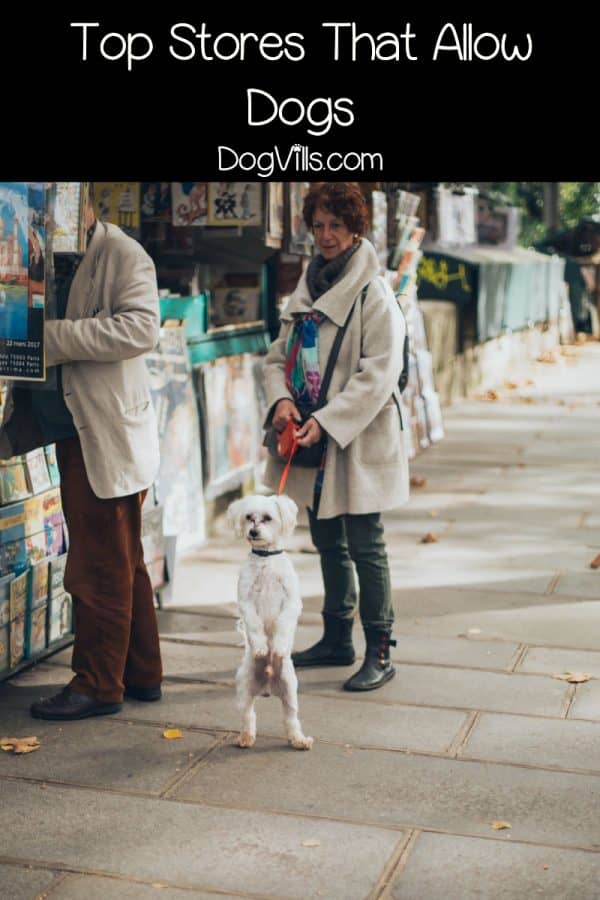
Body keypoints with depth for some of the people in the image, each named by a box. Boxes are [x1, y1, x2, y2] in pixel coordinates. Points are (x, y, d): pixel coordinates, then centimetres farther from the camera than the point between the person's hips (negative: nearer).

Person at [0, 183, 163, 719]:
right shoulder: (52, 261, 17)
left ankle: (98, 685, 10)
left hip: (107, 439, -9)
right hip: (73, 434, 9)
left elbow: (141, 327, -23)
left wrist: (54, 335, -23)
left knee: (102, 569, -1)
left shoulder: (122, 255, -8)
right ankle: (141, 674, 26)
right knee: (123, 564, 15)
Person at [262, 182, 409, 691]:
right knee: (328, 543, 16)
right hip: (313, 439, 7)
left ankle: (380, 653, 9)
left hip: (358, 440, -7)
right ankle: (338, 640, 30)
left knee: (365, 547, -2)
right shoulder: (307, 290, 12)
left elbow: (378, 374, -16)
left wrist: (327, 421, -22)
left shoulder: (374, 295, -10)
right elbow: (279, 354, 12)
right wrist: (281, 399, -8)